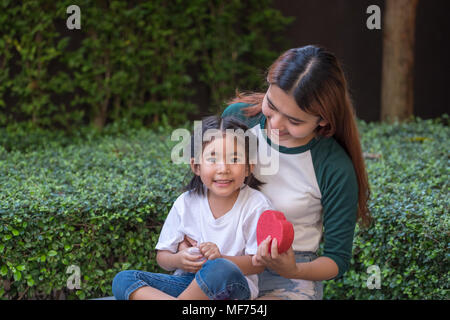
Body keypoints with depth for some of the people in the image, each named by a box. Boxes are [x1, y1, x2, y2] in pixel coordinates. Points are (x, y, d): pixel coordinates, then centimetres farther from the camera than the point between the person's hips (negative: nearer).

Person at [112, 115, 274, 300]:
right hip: (188, 281, 4)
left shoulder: (256, 205, -6)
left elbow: (258, 264, -7)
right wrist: (178, 260, -16)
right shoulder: (186, 203, 3)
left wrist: (220, 258, -25)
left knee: (222, 270, -40)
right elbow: (162, 256, 8)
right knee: (122, 280, -15)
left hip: (232, 286, -4)